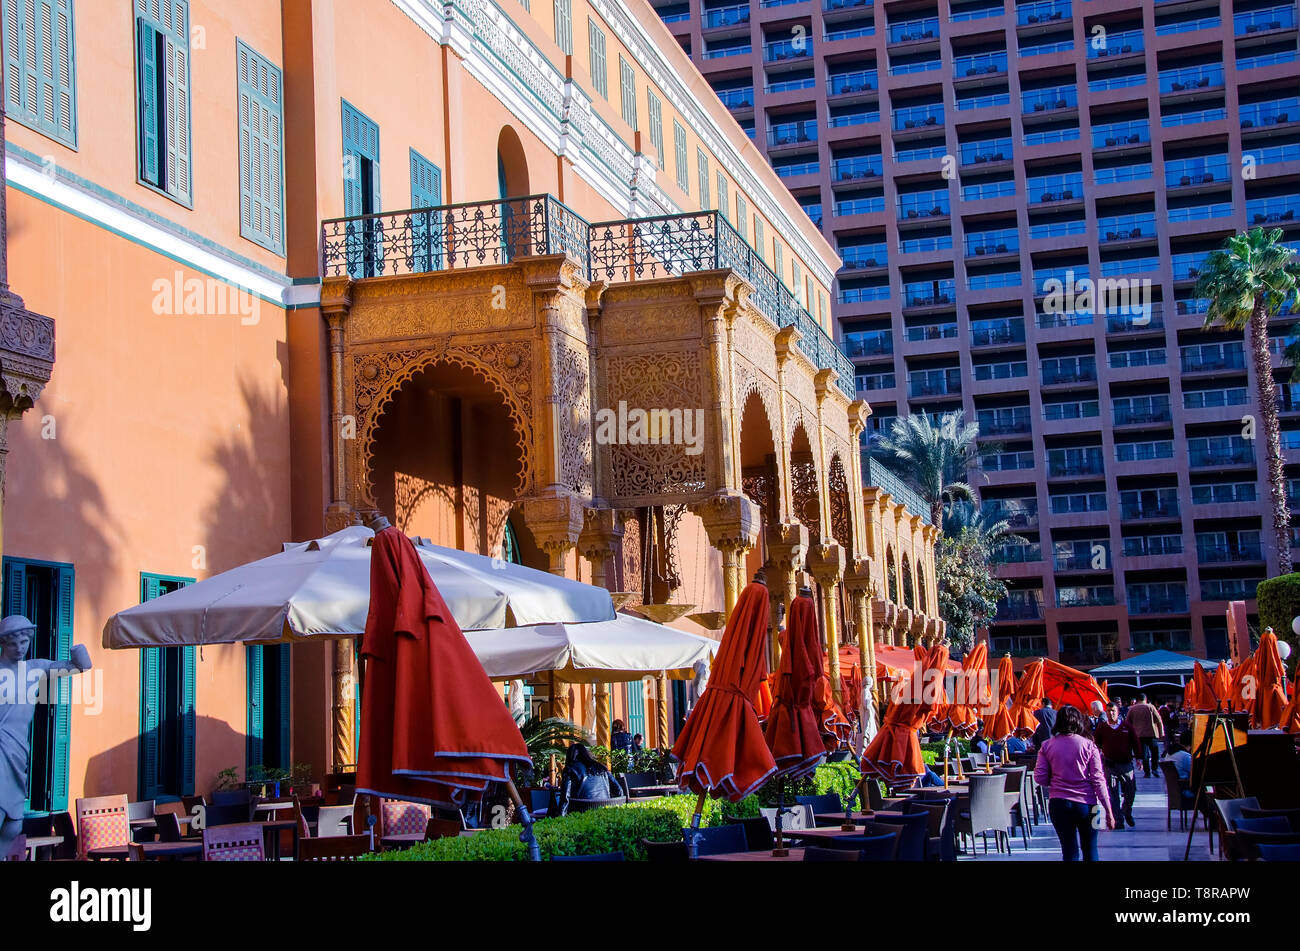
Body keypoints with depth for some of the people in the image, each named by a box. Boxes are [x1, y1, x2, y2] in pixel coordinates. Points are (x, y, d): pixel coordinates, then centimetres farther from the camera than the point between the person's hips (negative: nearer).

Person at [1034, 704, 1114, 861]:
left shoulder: (1047, 746, 0)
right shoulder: (1088, 745, -4)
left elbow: (1040, 778, -2)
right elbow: (1098, 779, -6)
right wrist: (1108, 811, -4)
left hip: (1058, 804, 1)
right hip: (1085, 804, -1)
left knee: (1069, 851, 7)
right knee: (1090, 849, 14)